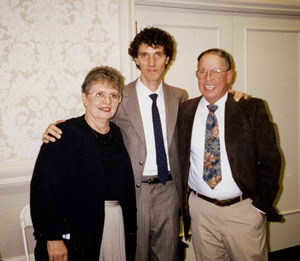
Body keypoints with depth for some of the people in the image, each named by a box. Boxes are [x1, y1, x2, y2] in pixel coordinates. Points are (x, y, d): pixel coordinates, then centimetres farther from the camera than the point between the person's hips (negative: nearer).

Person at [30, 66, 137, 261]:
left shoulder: (117, 134, 6)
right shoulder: (64, 134, -13)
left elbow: (126, 185, 10)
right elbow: (44, 188, -17)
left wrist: (131, 227, 7)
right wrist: (53, 238, -18)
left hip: (119, 223, 6)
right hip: (77, 232, -5)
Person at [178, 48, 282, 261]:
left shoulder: (252, 108, -5)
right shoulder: (185, 110, 2)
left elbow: (270, 159, -4)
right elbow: (181, 158, 8)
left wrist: (262, 204, -6)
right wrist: (184, 198, 4)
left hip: (244, 211, -1)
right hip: (200, 209, 2)